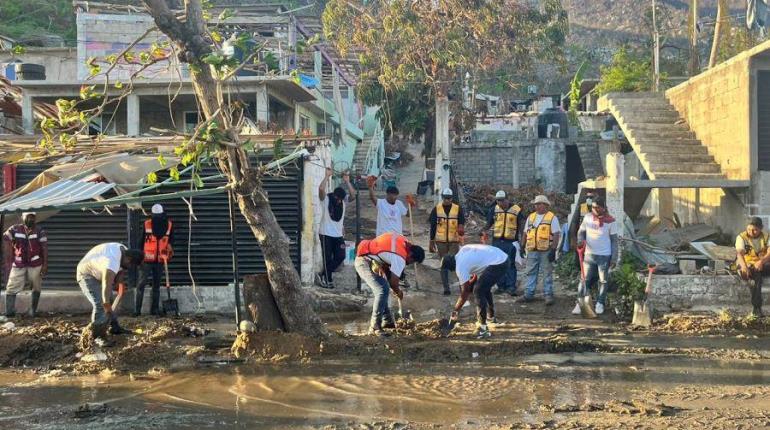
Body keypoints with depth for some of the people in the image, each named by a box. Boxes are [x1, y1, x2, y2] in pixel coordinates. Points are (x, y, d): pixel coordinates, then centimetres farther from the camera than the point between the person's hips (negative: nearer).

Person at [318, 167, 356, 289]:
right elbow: (321, 189, -27)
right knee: (328, 258, -2)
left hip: (338, 234, 5)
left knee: (340, 256, 1)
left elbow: (353, 196, -16)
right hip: (326, 234, -5)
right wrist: (327, 176, -20)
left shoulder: (344, 200, 3)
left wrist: (347, 182, -16)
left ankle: (324, 275, 15)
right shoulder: (326, 199, -9)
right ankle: (327, 280, 8)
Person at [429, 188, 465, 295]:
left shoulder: (458, 209, 0)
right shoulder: (436, 209, 3)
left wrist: (461, 230, -23)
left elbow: (462, 223, 1)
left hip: (454, 241, -1)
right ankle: (446, 288, 7)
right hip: (441, 242, 1)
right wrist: (431, 242, 7)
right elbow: (433, 227, 7)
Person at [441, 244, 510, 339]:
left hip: (498, 264, -10)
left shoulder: (460, 266, -11)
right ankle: (491, 317, 46)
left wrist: (456, 310, 3)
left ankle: (482, 328, -14)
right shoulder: (462, 251, 13)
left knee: (478, 291, -11)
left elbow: (465, 292, -6)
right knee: (484, 287, 28)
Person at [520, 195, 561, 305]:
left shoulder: (552, 218, -3)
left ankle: (548, 295, 5)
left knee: (547, 273, 1)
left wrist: (553, 249, -15)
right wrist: (523, 246, 13)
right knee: (531, 272, 8)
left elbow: (556, 235, -8)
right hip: (532, 250, 5)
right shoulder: (531, 217, 13)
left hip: (546, 251, -5)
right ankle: (529, 294, 13)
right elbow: (525, 233, 19)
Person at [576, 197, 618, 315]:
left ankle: (600, 303, 17)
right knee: (585, 279, 2)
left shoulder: (610, 221, -6)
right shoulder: (587, 217, 2)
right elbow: (581, 231, 12)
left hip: (604, 255, -2)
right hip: (589, 254, 2)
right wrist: (580, 241, -12)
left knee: (603, 281, 6)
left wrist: (614, 258, -6)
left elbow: (614, 240, -2)